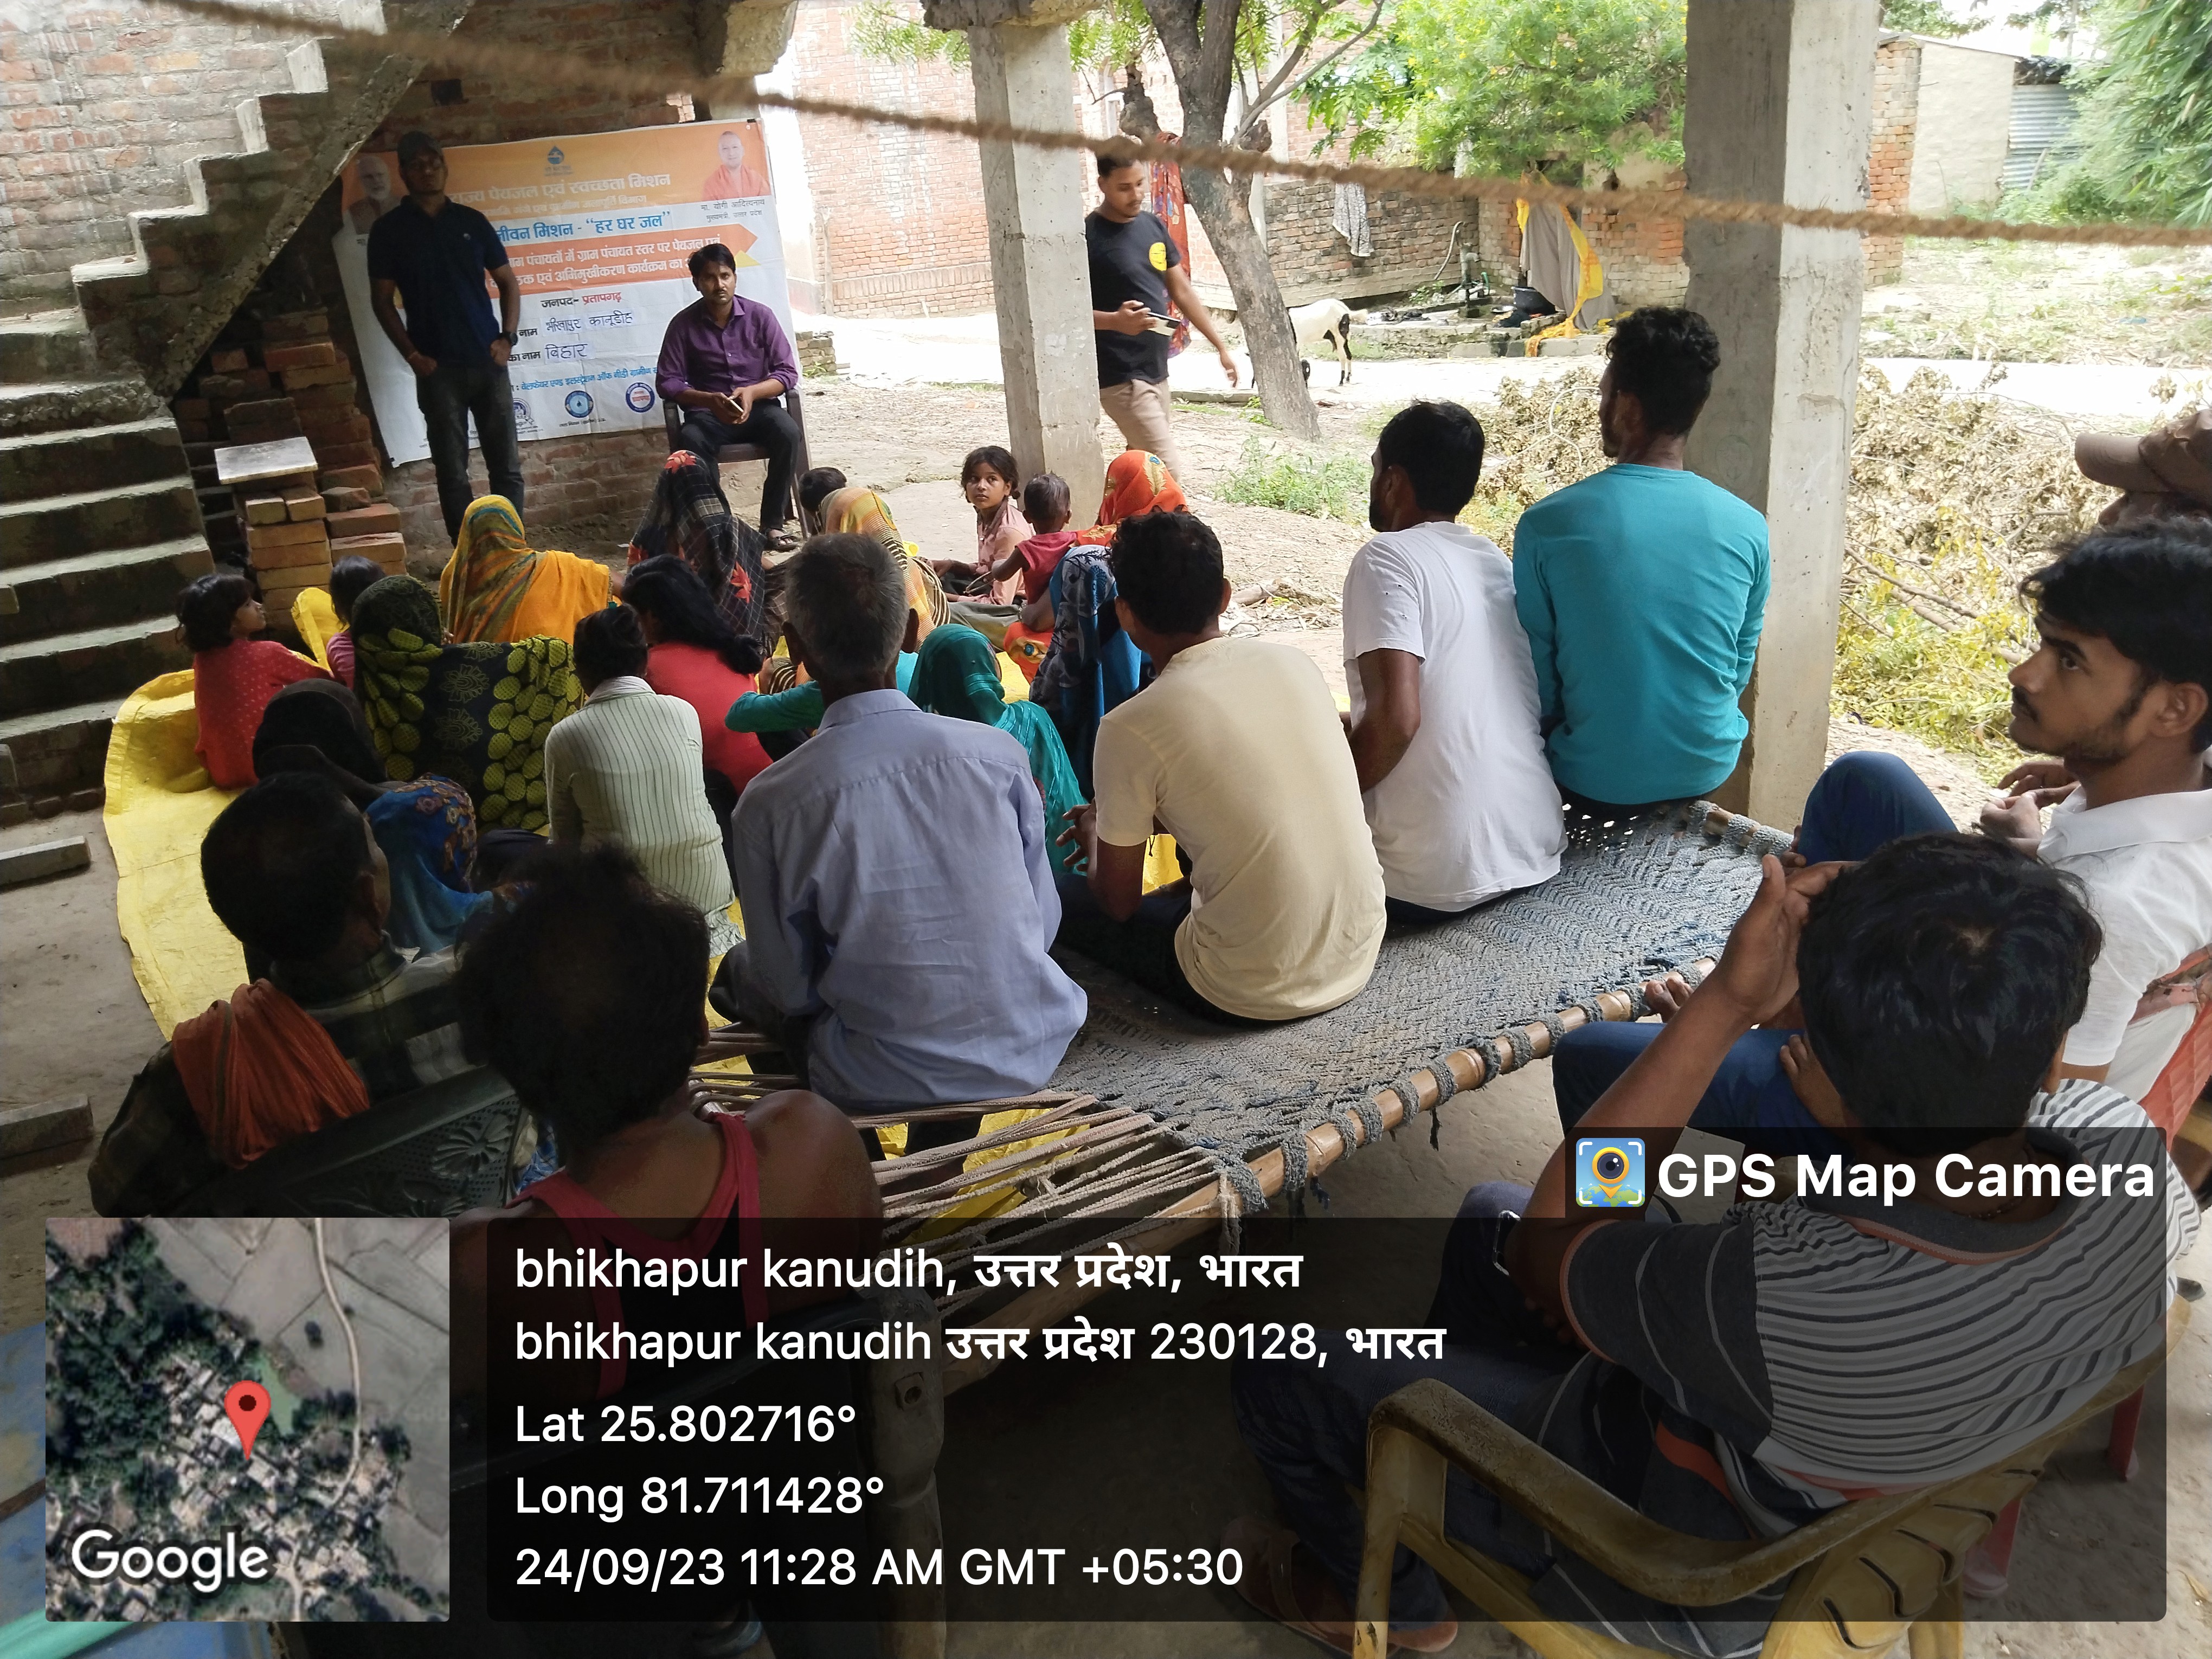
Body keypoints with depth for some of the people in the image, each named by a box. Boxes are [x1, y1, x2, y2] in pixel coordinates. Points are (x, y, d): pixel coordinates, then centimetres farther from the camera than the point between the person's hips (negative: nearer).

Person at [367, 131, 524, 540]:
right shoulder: (389, 230, 4)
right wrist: (412, 355, -7)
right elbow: (382, 300, 3)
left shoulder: (472, 221, 10)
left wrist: (507, 338, -1)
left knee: (507, 465, 3)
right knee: (452, 472, 0)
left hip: (488, 362, 2)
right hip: (439, 368, -2)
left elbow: (508, 282, 13)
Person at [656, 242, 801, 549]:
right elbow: (668, 382, -2)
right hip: (708, 412, -1)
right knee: (690, 441, -34)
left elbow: (788, 373, -1)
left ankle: (773, 523, -23)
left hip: (759, 406, 1)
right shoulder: (683, 324, -1)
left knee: (787, 431, -32)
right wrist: (710, 400, -20)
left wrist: (751, 393, -21)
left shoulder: (760, 315, -1)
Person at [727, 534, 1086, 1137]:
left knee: (741, 968, 23)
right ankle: (941, 1158, 37)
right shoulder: (1000, 754, -11)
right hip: (1030, 1053, 4)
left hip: (883, 1083, -3)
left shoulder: (770, 804, -17)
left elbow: (789, 987, -8)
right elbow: (1043, 924, -1)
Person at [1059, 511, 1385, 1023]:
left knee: (1061, 897, 12)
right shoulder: (1293, 662, 0)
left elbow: (1118, 902, -3)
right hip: (1360, 958, 7)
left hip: (1253, 995, -6)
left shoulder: (1131, 728, -17)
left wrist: (1095, 836, 19)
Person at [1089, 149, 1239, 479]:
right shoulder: (1088, 236, -12)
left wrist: (1220, 346, 14)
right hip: (1121, 378, -8)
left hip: (1156, 371, 8)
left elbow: (1182, 291, 16)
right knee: (1168, 472, -14)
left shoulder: (1153, 225, 9)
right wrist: (1115, 320, -29)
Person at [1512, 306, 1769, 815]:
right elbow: (1740, 670, 5)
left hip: (1595, 785, -3)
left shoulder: (1547, 525, -17)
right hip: (1709, 773, 4)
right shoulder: (1748, 530, -8)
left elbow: (1537, 679, -8)